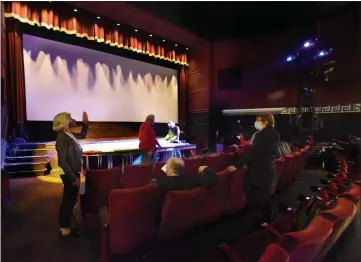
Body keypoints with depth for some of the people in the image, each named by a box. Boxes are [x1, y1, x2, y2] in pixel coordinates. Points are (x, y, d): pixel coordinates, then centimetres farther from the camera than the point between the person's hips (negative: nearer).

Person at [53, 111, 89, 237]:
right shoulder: (62, 138, -22)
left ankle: (64, 226, 36)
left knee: (68, 200, 20)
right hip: (69, 174, -9)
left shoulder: (69, 135, 4)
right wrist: (74, 177, -20)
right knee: (69, 200, 4)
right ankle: (65, 229, 22)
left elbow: (83, 135, 26)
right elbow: (62, 161, -24)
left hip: (73, 173, 9)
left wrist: (85, 122, 13)